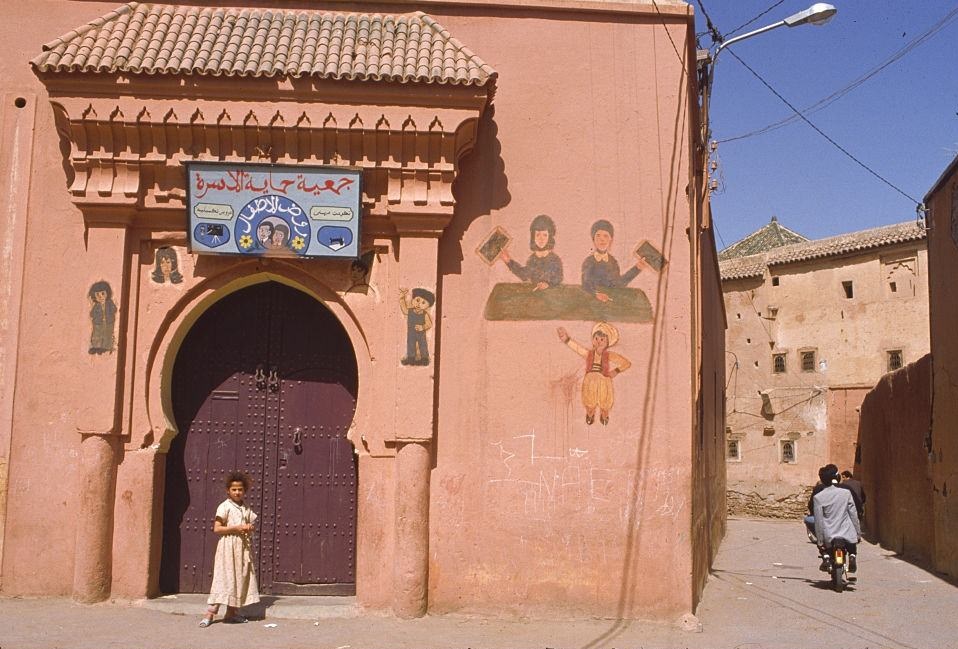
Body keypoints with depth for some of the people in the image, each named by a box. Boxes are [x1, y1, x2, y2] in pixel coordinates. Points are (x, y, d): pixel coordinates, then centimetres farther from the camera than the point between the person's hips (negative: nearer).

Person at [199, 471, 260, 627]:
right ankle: (210, 612, -7)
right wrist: (235, 528, -18)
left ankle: (232, 613, 13)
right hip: (228, 547, -6)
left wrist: (249, 528, -1)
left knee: (240, 578, 6)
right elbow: (216, 529, -11)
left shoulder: (246, 509, 12)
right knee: (224, 578, -10)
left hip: (243, 548, 6)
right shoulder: (224, 507, -5)